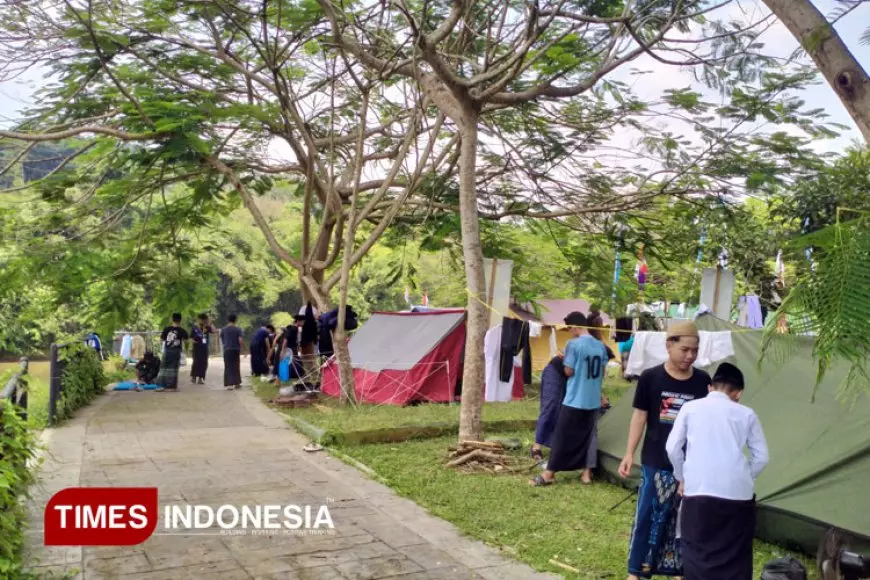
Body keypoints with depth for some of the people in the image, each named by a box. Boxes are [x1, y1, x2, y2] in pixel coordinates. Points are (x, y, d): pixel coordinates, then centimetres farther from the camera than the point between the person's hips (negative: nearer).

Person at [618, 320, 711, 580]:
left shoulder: (703, 381, 0)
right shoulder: (650, 378, -6)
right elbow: (640, 416, -2)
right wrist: (629, 453, -5)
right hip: (656, 463, -2)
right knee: (648, 516, 4)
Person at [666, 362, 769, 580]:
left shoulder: (690, 408, 7)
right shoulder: (747, 414, 10)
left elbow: (672, 448, 3)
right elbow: (761, 457, 7)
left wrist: (682, 478, 18)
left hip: (698, 490, -1)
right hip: (738, 493, 1)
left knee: (697, 552, 10)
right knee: (735, 555, 13)